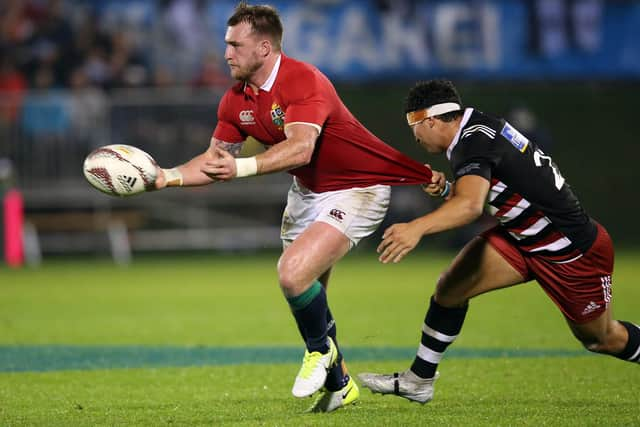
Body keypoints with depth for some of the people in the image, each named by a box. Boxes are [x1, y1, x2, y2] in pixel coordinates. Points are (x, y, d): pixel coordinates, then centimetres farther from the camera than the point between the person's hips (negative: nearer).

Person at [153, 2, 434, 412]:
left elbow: (300, 147, -40)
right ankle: (338, 383, 29)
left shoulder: (303, 81, -26)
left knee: (294, 273, -24)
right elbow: (215, 159, 7)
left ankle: (321, 348, 3)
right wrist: (167, 175, -10)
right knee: (308, 300, 9)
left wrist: (243, 167, -51)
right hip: (307, 191, 9)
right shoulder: (236, 101, 0)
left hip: (357, 190, -9)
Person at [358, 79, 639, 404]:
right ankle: (418, 381, 6)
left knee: (601, 338, 11)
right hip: (522, 237, 8)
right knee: (450, 288, -5)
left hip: (577, 252, -8)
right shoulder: (475, 126, -1)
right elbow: (478, 198, 9)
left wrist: (418, 227, -61)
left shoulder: (473, 144, -28)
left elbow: (470, 206, -47)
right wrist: (446, 188, -11)